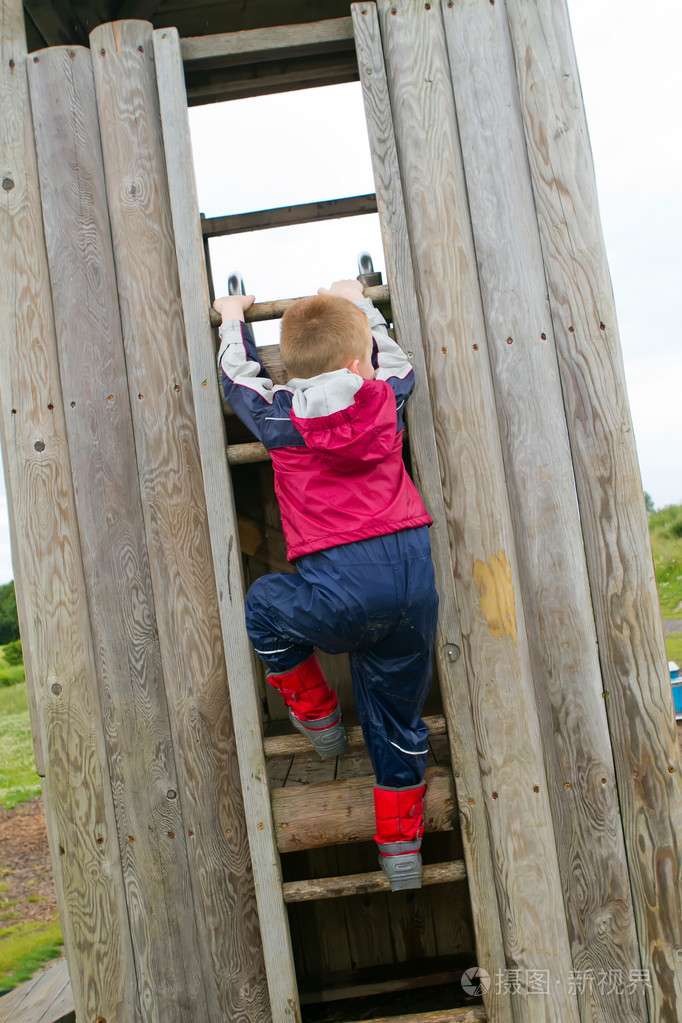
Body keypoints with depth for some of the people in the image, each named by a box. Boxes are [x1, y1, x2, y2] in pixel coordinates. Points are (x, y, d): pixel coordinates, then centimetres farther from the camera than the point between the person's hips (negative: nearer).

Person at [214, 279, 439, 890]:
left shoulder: (279, 415, 2)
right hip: (416, 570, 4)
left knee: (263, 605, 28)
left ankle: (317, 716, 34)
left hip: (340, 589, -3)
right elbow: (395, 358, 31)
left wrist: (233, 318, 42)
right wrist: (357, 301, 46)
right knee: (399, 717, 19)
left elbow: (238, 374, 23)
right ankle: (402, 849, 30)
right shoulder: (388, 398, 7)